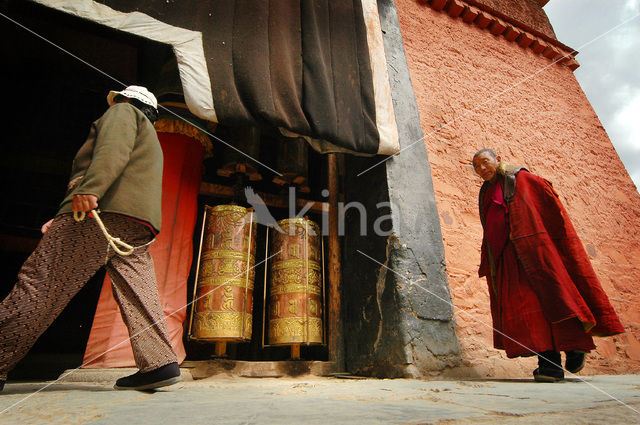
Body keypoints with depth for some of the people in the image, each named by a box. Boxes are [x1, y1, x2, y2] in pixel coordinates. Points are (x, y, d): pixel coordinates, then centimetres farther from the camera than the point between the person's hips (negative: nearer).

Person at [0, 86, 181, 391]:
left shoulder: (124, 112, 15)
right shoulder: (151, 142, 40)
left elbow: (113, 148, -9)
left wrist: (89, 187, -25)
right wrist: (62, 221, 33)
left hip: (105, 213, -8)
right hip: (137, 227, 8)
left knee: (40, 284, -7)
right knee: (136, 295, -2)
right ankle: (159, 363, -8)